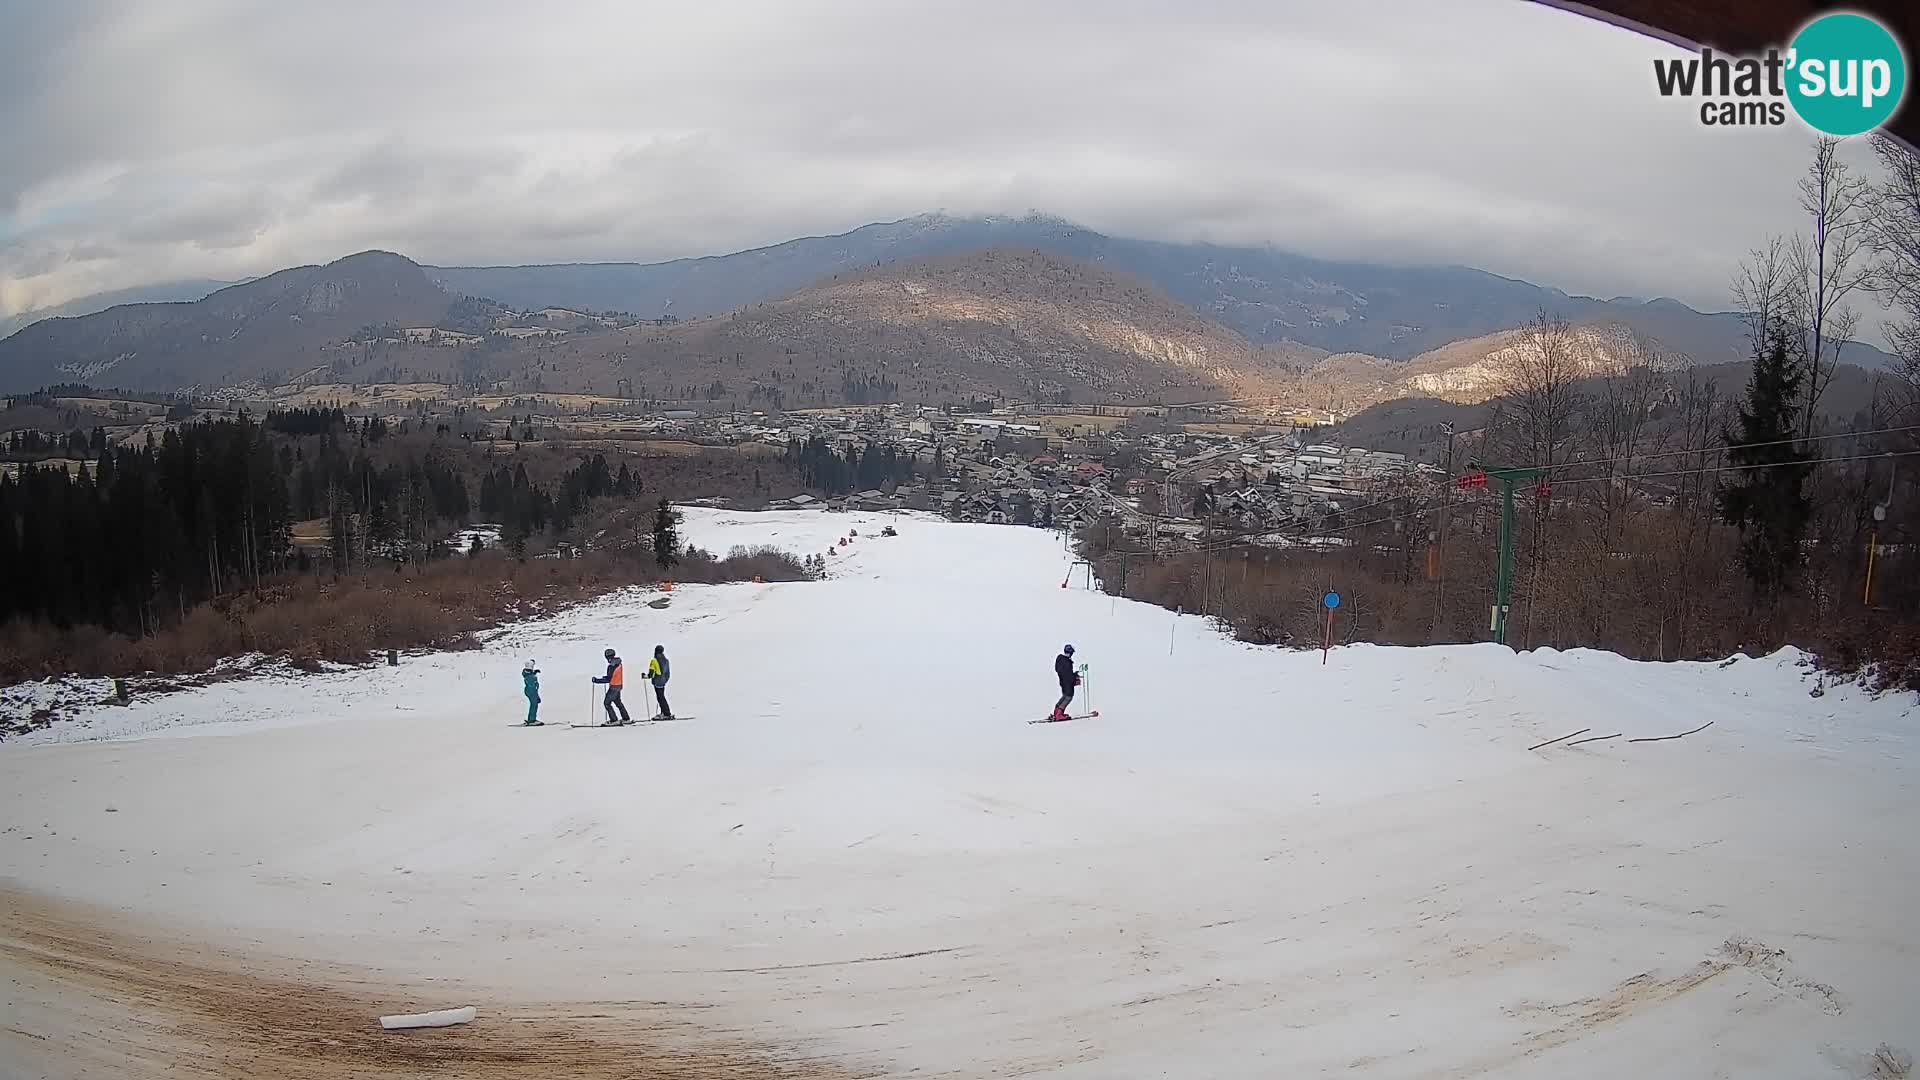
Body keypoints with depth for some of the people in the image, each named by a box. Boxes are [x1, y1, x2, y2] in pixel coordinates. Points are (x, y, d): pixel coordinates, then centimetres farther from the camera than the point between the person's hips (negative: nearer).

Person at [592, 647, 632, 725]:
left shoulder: (611, 666, -23)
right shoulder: (619, 664, 5)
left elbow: (608, 679, -23)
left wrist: (597, 680, -19)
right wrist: (606, 677, 28)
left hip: (613, 687, -9)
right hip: (619, 685, 9)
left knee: (607, 703, -1)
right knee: (618, 702, 22)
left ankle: (614, 720, -1)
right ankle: (626, 719, 26)